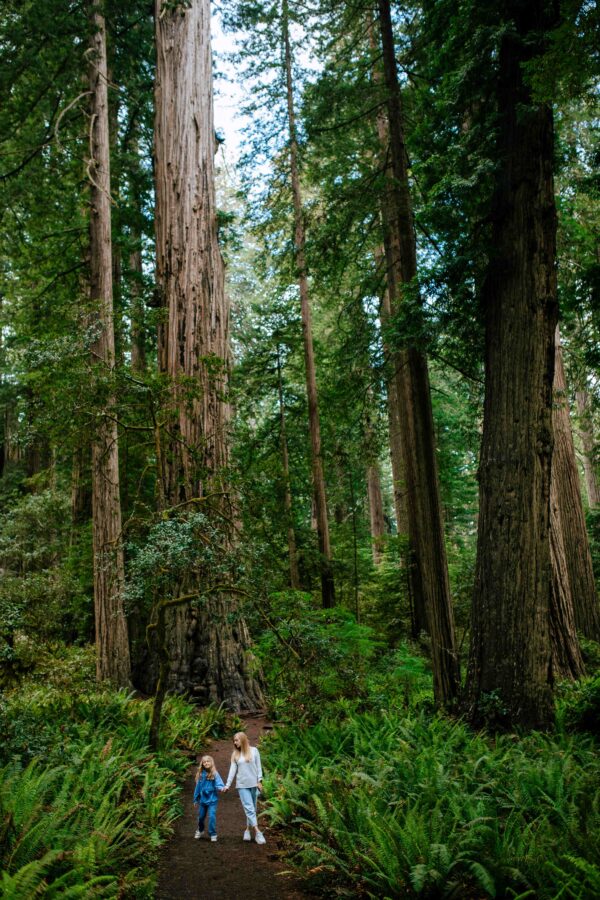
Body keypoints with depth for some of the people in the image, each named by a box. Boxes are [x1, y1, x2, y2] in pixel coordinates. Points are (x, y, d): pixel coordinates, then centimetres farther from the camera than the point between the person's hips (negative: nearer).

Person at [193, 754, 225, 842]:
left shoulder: (214, 774, -12)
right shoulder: (200, 774, -3)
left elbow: (218, 784, -20)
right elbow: (198, 787, 5)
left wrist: (222, 788, -42)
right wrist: (196, 799, 11)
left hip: (212, 799, -4)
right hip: (203, 799, 4)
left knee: (212, 816, -11)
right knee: (201, 816, 18)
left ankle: (213, 834, 5)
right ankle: (200, 830, 43)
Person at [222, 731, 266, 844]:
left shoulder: (253, 750, -2)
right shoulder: (235, 754, 4)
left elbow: (258, 766, 0)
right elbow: (232, 770, 4)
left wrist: (259, 781, -4)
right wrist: (227, 785, 0)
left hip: (253, 784, 0)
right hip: (242, 785, 0)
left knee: (252, 808, 6)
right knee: (249, 808, -8)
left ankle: (248, 829, 21)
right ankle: (257, 832, -12)